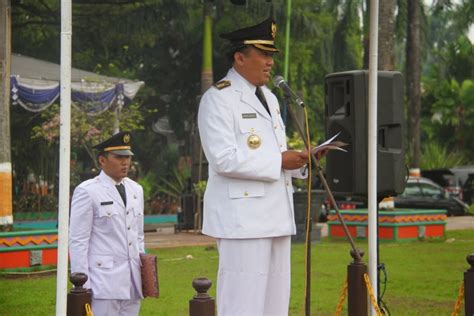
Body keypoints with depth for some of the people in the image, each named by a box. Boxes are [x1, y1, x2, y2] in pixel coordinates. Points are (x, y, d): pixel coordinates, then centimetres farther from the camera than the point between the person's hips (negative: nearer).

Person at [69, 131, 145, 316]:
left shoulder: (136, 190, 15)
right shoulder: (87, 192, -5)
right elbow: (78, 242, -8)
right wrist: (82, 286, -12)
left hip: (132, 281, 6)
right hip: (103, 281, -6)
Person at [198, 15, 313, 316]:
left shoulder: (269, 98, 20)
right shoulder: (218, 99, -8)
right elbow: (223, 159, -18)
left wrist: (298, 159, 5)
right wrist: (279, 161, -18)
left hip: (276, 217, 9)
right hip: (242, 220, -9)